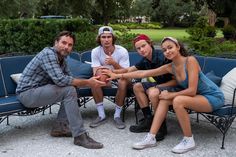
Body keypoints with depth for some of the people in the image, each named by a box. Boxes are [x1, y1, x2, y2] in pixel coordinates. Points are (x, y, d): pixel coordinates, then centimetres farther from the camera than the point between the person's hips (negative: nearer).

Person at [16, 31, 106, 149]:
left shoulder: (61, 58, 10)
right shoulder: (48, 53, -19)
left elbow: (69, 79, 4)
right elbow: (60, 80, -31)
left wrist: (88, 82, -13)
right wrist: (87, 82, -25)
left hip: (39, 90, 9)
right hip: (27, 93, -9)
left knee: (72, 88, 6)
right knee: (69, 91, -23)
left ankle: (59, 127, 5)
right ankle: (80, 136, -22)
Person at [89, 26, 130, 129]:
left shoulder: (122, 51, -17)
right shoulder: (95, 52, -11)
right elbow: (96, 73, -17)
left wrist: (114, 63, -39)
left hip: (119, 79, -2)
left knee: (122, 82, -36)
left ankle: (117, 116, -19)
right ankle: (101, 115, -18)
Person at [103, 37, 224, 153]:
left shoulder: (190, 60, -21)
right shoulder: (170, 67, -1)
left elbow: (192, 91, -25)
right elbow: (142, 73, -1)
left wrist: (170, 95, -14)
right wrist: (117, 75, -2)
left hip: (213, 97, -7)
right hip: (197, 97, 7)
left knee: (178, 101, -29)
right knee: (164, 99, -7)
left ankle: (189, 141, -12)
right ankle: (151, 137, -6)